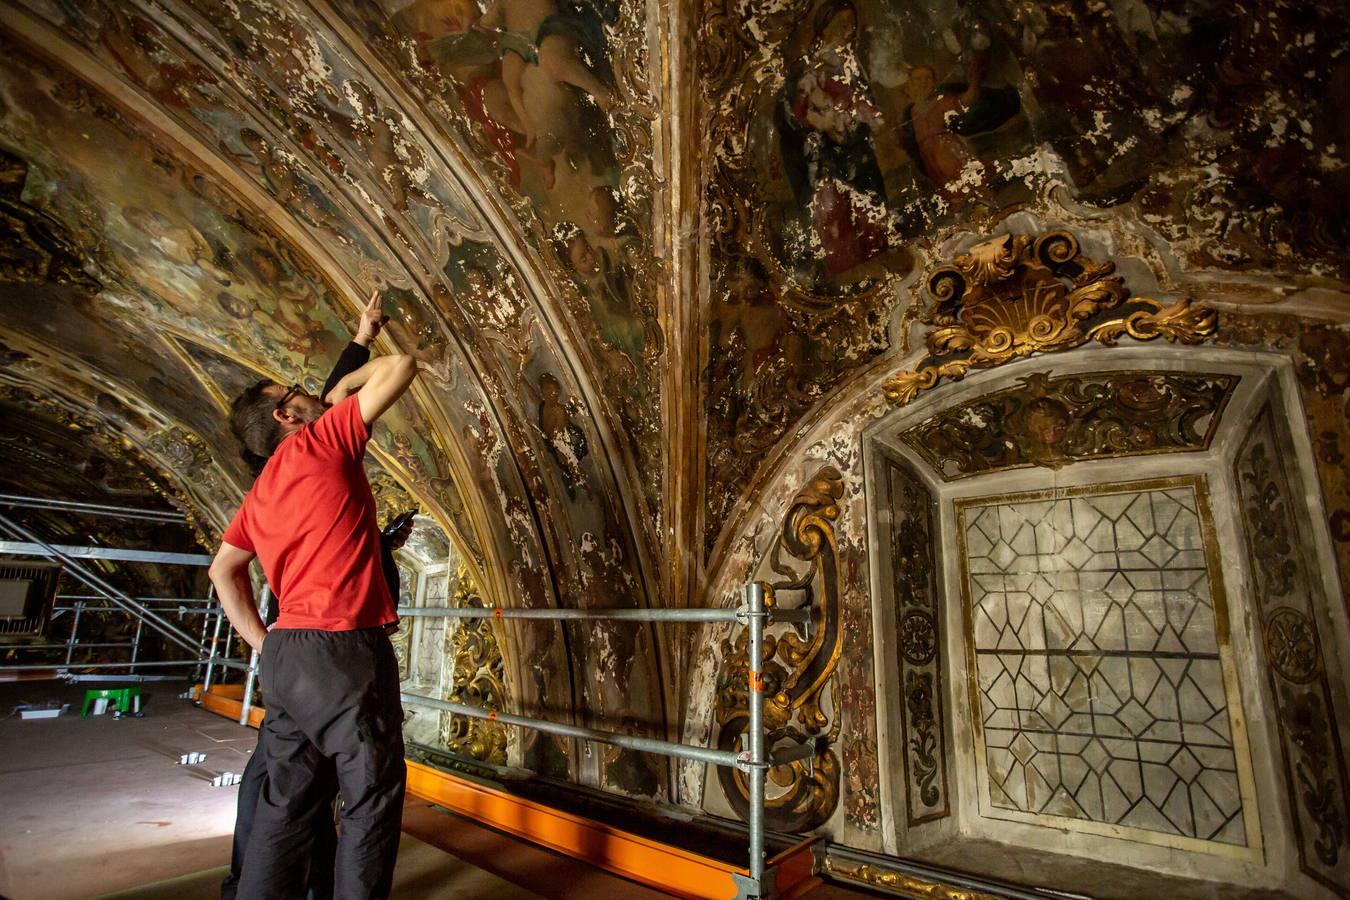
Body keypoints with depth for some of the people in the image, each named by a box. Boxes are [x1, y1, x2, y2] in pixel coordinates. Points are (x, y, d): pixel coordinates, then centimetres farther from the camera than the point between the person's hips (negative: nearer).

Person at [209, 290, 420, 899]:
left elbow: (223, 569, 23)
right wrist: (348, 385, 14)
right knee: (373, 797, 4)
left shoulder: (259, 495, 18)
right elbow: (402, 367, -3)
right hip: (345, 648, -8)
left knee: (288, 800, 16)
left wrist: (260, 639, 19)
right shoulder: (322, 440, -4)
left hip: (286, 654, 8)